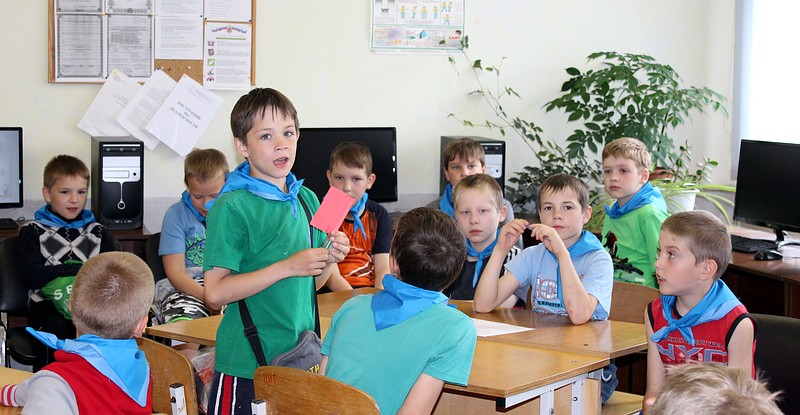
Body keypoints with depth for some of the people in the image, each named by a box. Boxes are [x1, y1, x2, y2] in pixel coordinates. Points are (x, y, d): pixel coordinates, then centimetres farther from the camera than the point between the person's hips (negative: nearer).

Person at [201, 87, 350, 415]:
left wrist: (330, 260, -4)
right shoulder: (231, 207, -12)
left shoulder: (307, 200, 8)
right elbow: (215, 293, -18)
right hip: (246, 364, -6)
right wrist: (287, 267, -21)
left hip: (302, 359, 6)